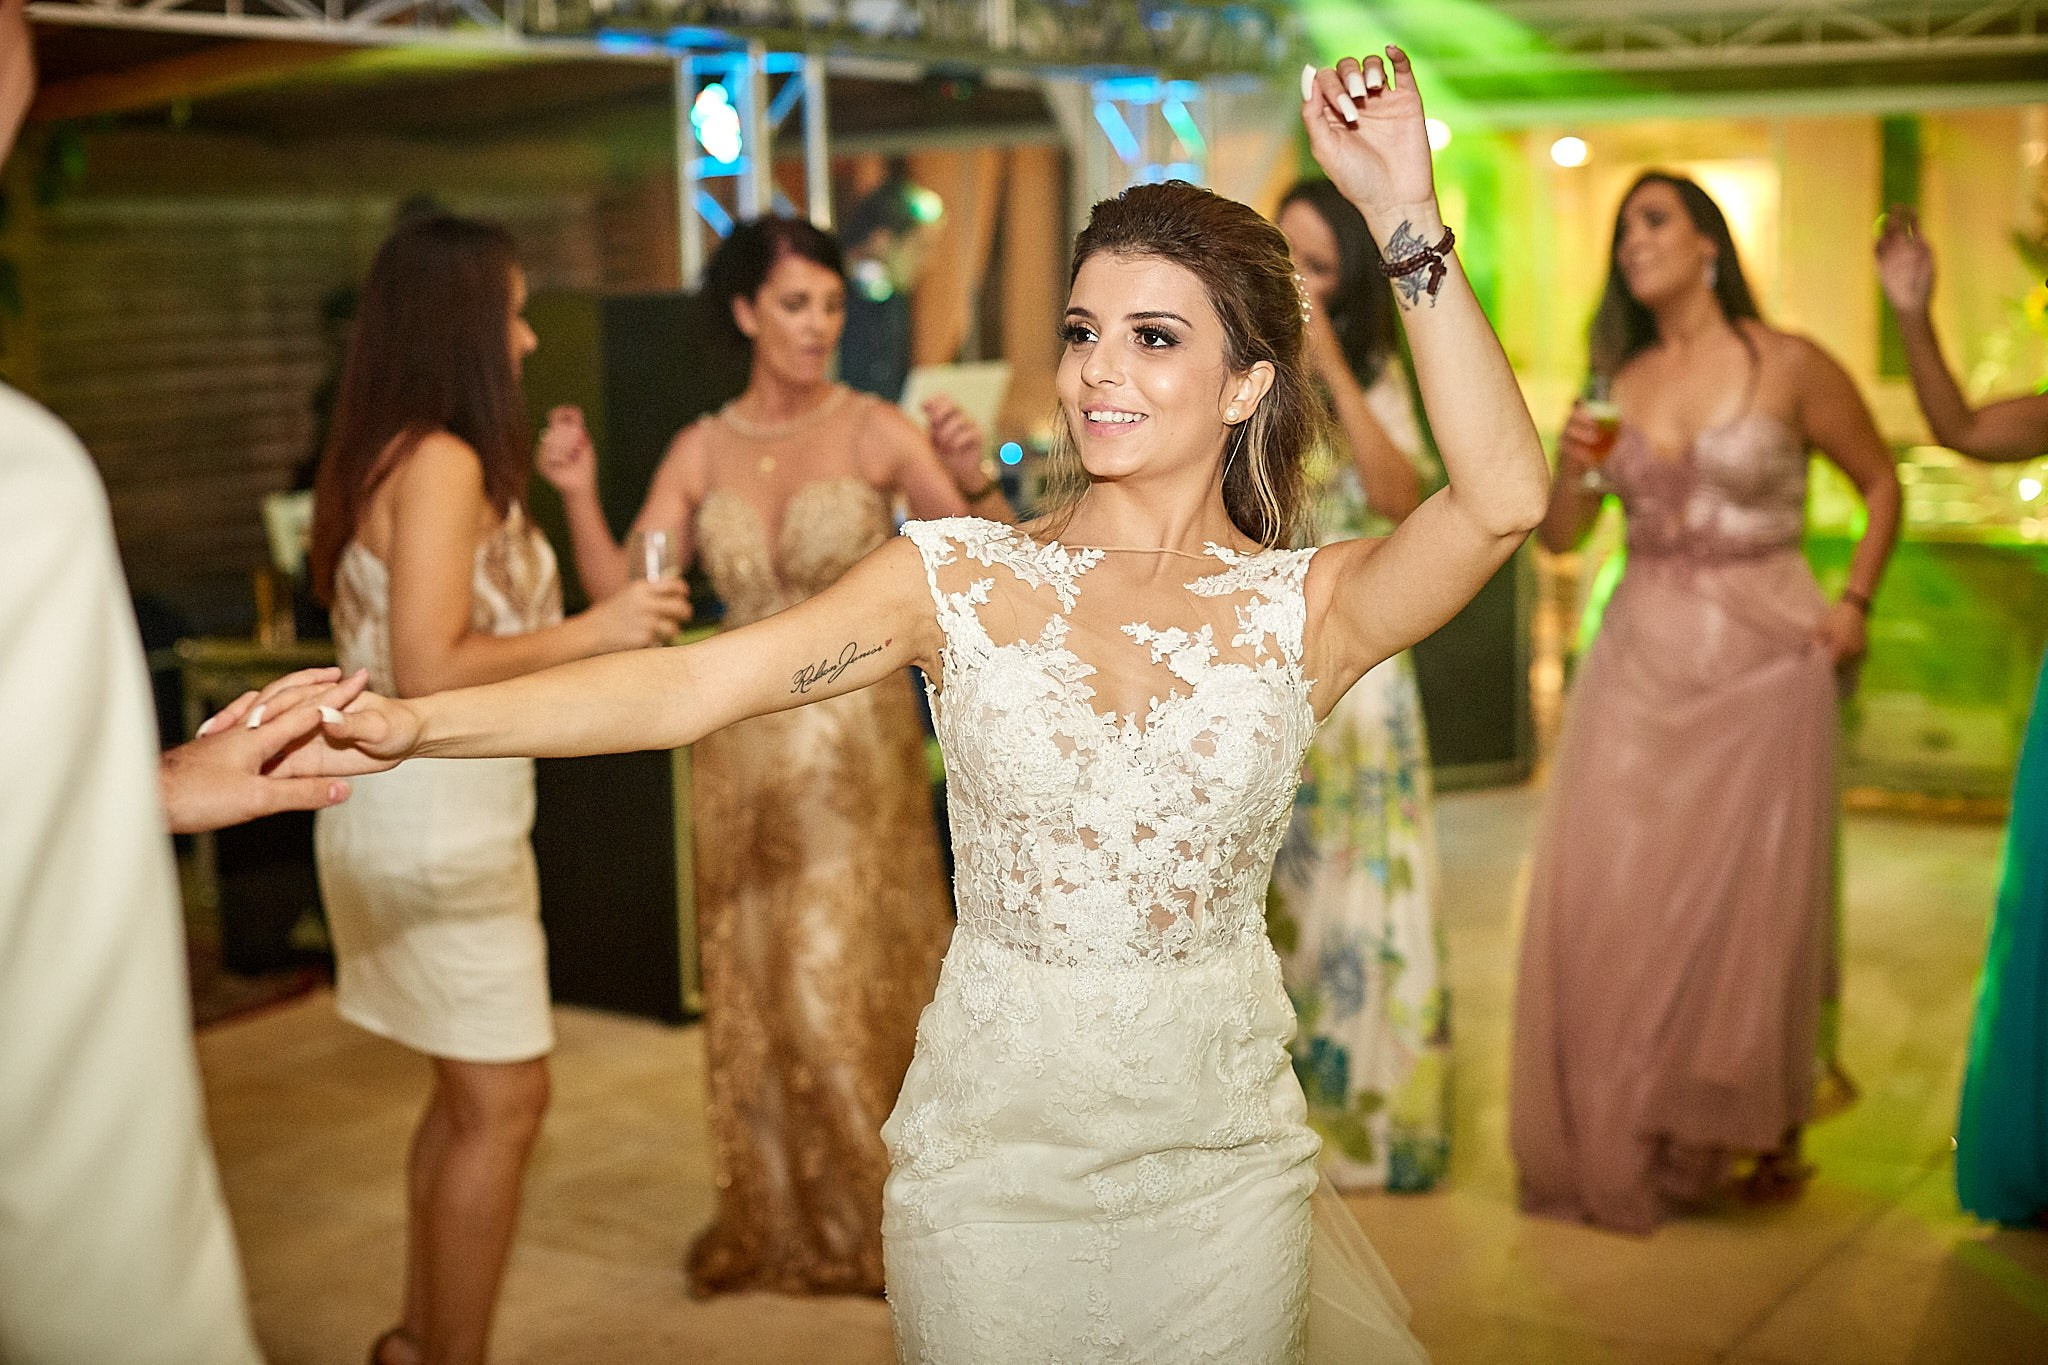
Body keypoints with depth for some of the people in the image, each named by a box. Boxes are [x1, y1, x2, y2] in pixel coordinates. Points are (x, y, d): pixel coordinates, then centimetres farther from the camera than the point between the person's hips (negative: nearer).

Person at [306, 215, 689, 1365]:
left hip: (425, 808, 10)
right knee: (503, 1100, -2)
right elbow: (429, 669, -23)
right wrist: (589, 632, -16)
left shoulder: (386, 457, 12)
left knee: (473, 1087, 18)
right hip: (440, 822, -10)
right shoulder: (443, 461, -17)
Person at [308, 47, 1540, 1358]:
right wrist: (411, 723, -26)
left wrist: (1408, 216, -27)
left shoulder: (1302, 609, -5)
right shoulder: (963, 578, -5)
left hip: (1217, 1168, 0)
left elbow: (1504, 500, -23)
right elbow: (693, 682, -15)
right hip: (990, 1152, 0)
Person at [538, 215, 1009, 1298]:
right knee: (757, 991, 10)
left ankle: (883, 1218, 21)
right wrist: (580, 497, -13)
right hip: (744, 747, 3)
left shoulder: (875, 432, -5)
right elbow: (624, 597, -1)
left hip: (857, 739, -3)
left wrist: (976, 485, -29)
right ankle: (775, 1221, 26)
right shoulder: (700, 452, 5)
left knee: (855, 981, 2)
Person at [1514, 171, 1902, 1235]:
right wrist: (1571, 463, -10)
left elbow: (1881, 482, 6)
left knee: (1753, 895, 2)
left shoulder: (1791, 368, -3)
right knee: (1614, 896, 1)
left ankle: (1765, 1134, 18)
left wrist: (1854, 602, -4)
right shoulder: (1622, 380, 8)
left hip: (1760, 658, -3)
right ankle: (1617, 1138, 15)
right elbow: (1558, 536, 9)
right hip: (1641, 656, 4)